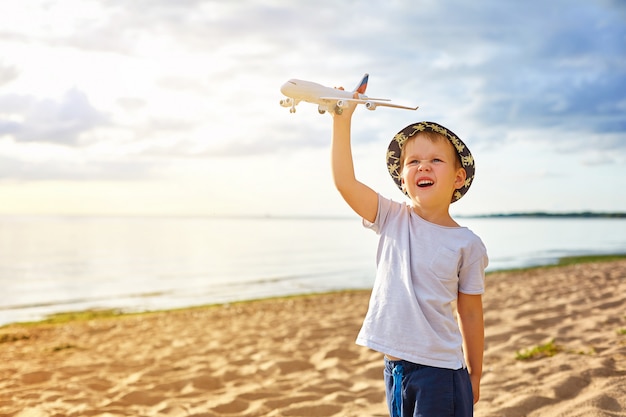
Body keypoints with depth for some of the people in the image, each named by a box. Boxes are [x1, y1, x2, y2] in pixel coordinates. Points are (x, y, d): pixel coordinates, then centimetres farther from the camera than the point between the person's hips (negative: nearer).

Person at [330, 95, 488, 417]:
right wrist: (342, 120, -19)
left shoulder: (467, 245, -6)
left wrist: (474, 374, 7)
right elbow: (344, 181, -13)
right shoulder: (392, 220, -1)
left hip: (439, 369, -3)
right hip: (395, 366, 3)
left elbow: (470, 314, 1)